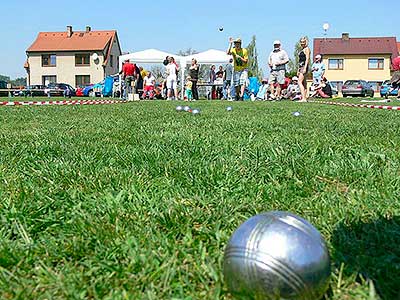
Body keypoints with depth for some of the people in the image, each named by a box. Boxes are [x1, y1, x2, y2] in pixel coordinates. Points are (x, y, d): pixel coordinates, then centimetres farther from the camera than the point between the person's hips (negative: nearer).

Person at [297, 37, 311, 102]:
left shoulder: (307, 49, -5)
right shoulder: (302, 50, 22)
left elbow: (307, 59, -14)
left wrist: (305, 68, -23)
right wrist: (298, 70, 21)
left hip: (304, 67, -10)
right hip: (301, 67, 10)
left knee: (300, 82, -18)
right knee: (304, 83, 8)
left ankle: (303, 98, -24)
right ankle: (304, 98, 10)